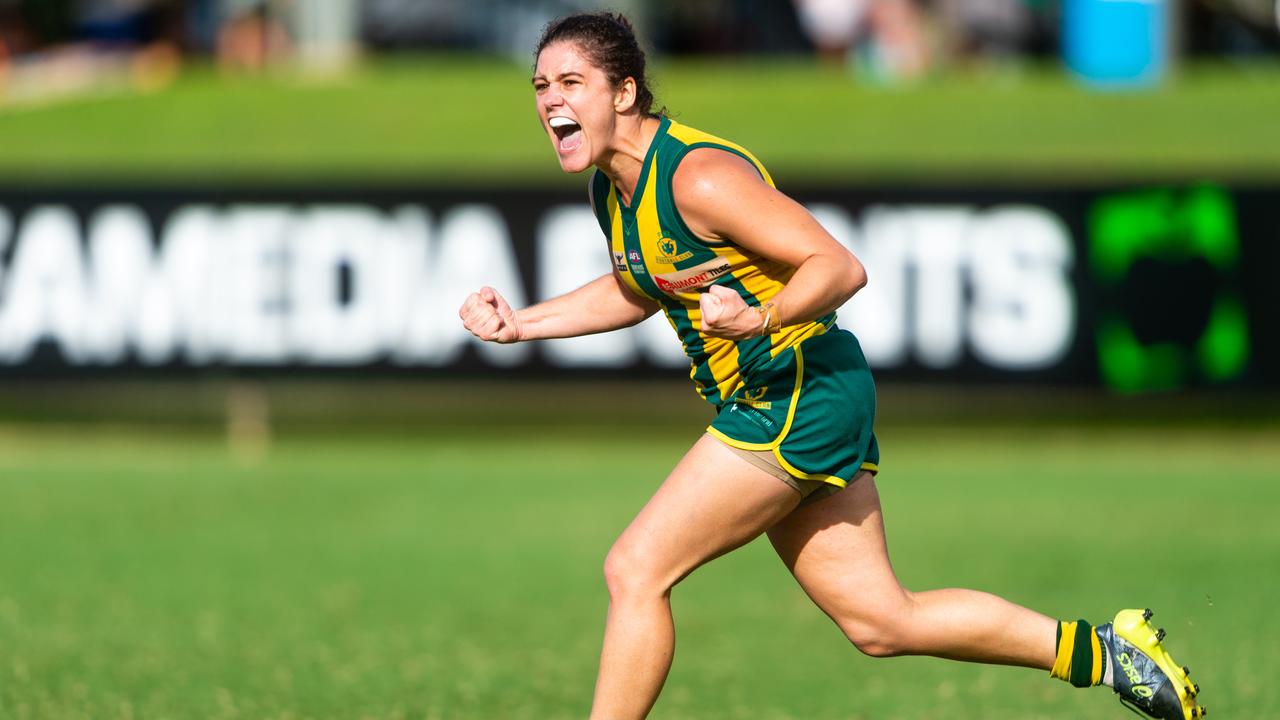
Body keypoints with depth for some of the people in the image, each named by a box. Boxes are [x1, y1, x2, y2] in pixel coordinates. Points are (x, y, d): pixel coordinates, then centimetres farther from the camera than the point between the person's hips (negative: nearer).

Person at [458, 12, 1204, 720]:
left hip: (799, 398, -9)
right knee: (880, 621, 8)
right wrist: (521, 324, 17)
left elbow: (840, 266, -22)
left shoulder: (698, 175, -21)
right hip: (766, 405, 9)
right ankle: (1104, 652, 15)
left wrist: (758, 319, -39)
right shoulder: (612, 187, 8)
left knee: (636, 570, -10)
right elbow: (638, 290, 27)